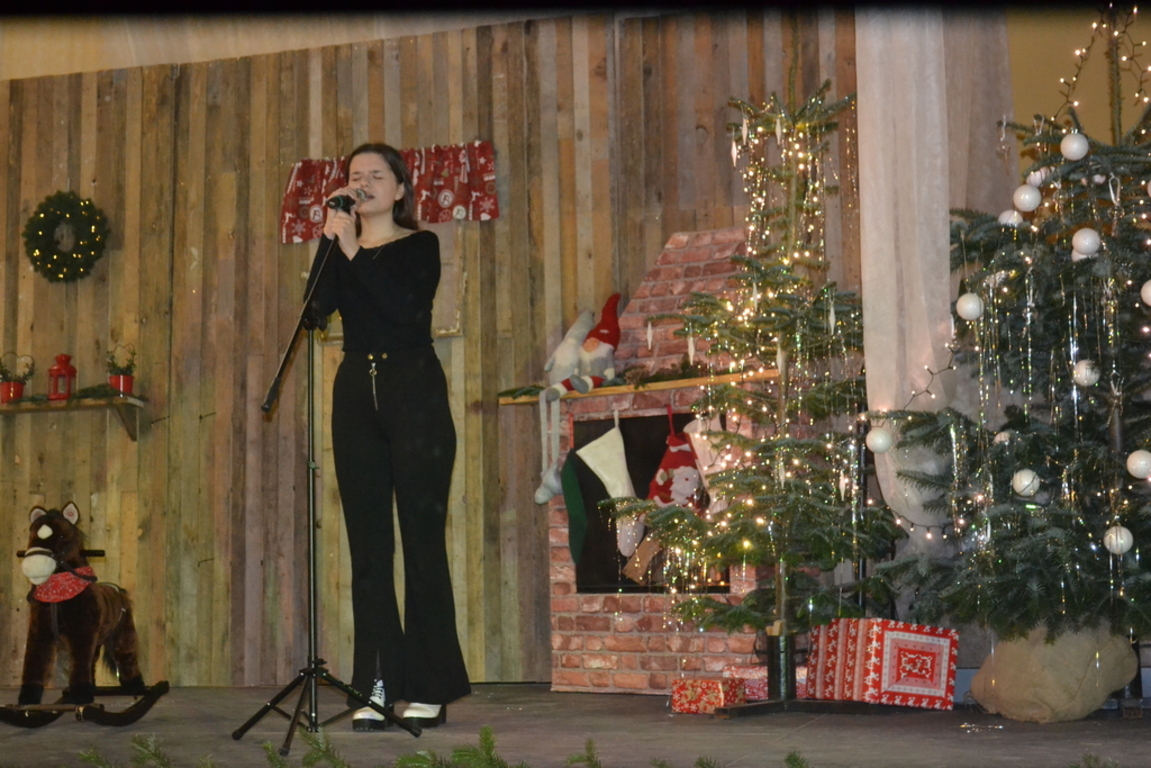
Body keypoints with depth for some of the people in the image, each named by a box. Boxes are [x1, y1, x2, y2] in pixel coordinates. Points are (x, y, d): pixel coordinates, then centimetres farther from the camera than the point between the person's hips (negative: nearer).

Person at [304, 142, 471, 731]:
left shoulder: (419, 246, 4)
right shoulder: (340, 251, 14)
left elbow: (406, 307, -15)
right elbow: (314, 311, -4)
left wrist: (355, 251, -15)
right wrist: (330, 240, -9)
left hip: (414, 394, -4)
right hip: (357, 395, 4)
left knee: (422, 538, -4)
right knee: (367, 543, 2)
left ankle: (430, 688, 1)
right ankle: (376, 686, 5)